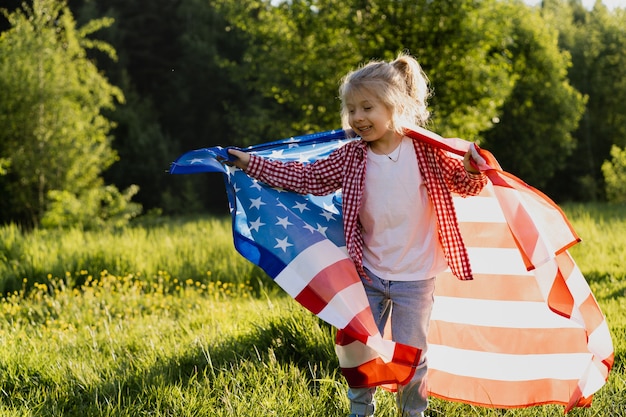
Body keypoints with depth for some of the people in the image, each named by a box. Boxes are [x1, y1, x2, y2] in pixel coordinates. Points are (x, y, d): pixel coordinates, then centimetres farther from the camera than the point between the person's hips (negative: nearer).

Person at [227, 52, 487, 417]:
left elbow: (465, 184, -7)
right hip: (369, 274, 3)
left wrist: (471, 168, -31)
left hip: (414, 278, -2)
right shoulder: (351, 158, -3)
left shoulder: (425, 152, -9)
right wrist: (253, 164, -5)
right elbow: (307, 177, -2)